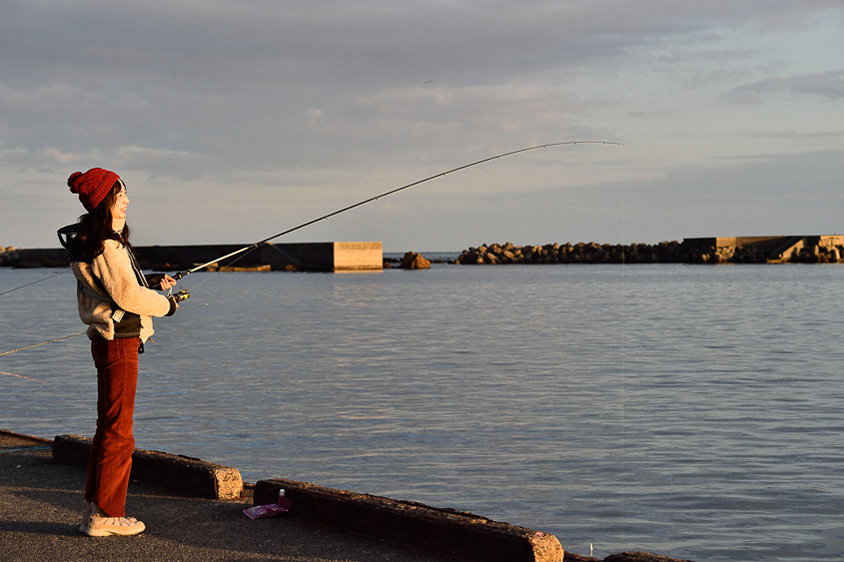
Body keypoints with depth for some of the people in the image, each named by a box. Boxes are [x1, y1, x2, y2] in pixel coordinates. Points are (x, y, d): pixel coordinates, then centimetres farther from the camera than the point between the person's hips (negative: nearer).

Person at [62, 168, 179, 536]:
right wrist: (166, 304, -5)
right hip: (118, 343, -10)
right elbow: (127, 296, -20)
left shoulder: (92, 242, 15)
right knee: (118, 431, -4)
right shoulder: (105, 246, -17)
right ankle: (105, 515, 1)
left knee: (108, 427, 15)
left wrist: (151, 283, 15)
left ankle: (94, 509, 21)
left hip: (108, 341, 10)